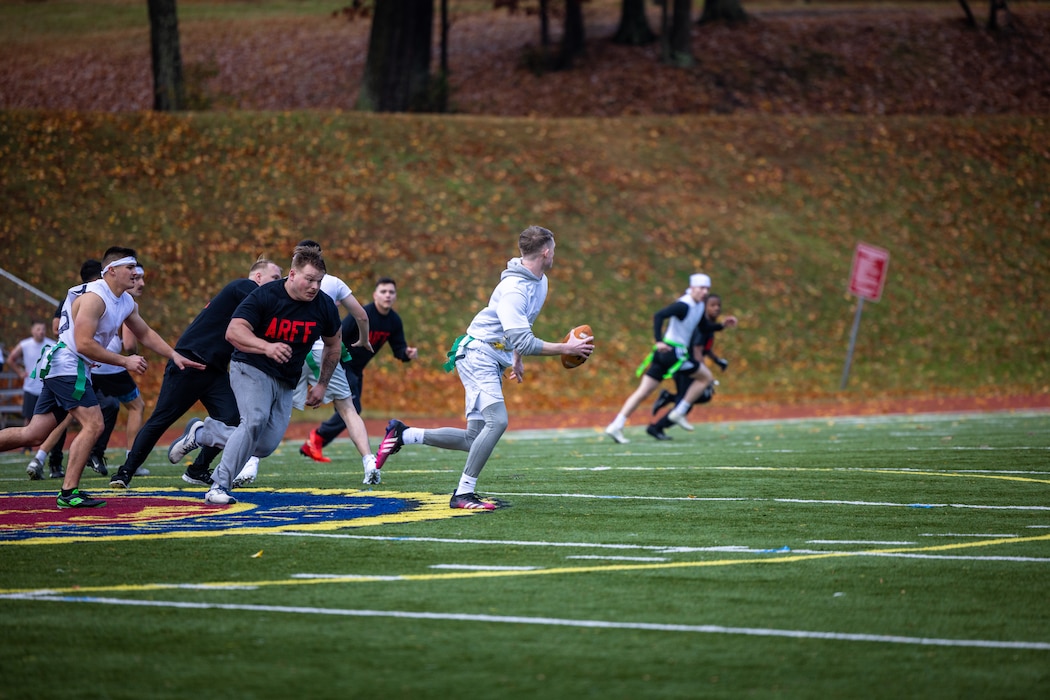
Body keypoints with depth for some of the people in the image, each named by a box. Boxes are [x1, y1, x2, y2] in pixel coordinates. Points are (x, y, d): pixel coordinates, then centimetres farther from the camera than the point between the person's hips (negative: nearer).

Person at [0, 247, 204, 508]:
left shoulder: (126, 303, 14)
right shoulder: (94, 297, -16)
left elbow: (145, 334, 27)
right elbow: (84, 344, -21)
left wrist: (174, 355, 17)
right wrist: (125, 361, -16)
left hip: (59, 369, 10)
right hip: (68, 366, -10)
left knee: (33, 434, 8)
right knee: (93, 425, -13)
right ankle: (69, 493, -12)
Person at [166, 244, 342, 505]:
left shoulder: (324, 306, -4)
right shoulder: (265, 295, -17)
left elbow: (332, 346, 14)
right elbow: (233, 331, -24)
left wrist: (322, 384, 14)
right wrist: (267, 347, -40)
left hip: (286, 383, 5)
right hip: (251, 368, -5)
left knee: (265, 446, -3)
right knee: (255, 420, -29)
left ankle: (200, 433, 17)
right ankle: (219, 486, -21)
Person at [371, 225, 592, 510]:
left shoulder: (540, 282, 9)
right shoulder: (514, 289, -22)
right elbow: (523, 342, -28)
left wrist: (517, 358, 26)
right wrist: (566, 349, -23)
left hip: (495, 360, 9)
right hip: (478, 353, -9)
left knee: (474, 439, 5)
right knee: (497, 421, -24)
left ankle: (403, 434, 17)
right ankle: (463, 493, -18)